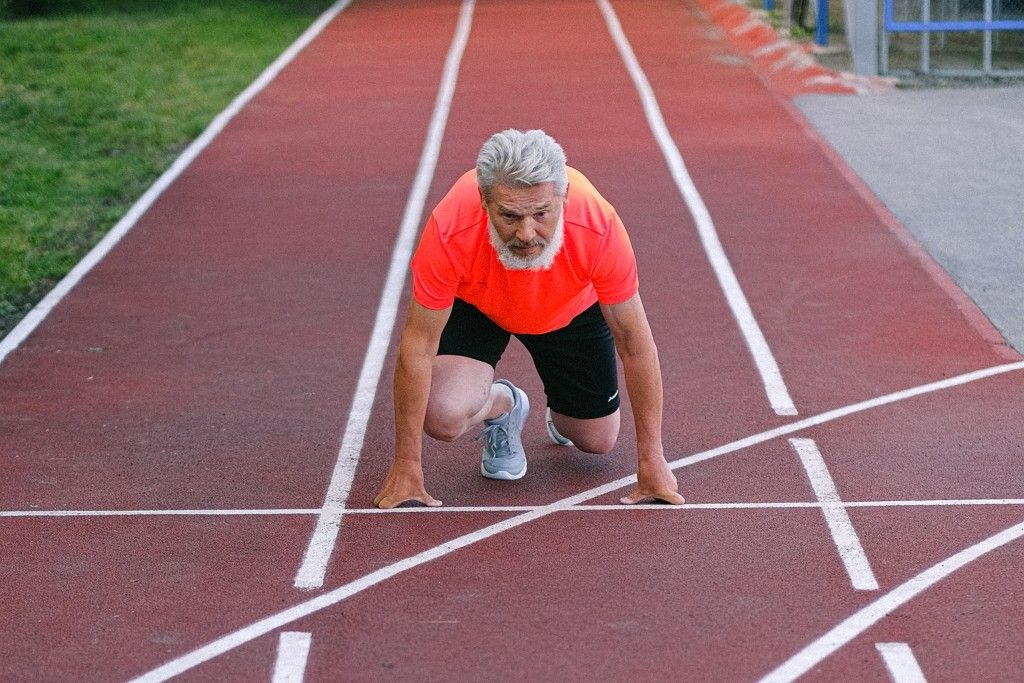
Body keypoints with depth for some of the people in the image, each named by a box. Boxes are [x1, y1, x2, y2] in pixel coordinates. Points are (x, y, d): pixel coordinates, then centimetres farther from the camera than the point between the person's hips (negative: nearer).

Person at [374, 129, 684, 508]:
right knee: (441, 416, -26)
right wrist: (407, 467, -26)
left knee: (597, 441, 5)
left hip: (572, 308, 1)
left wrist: (651, 461, -21)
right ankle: (501, 405, 11)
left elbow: (634, 343, -26)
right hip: (474, 304, -1)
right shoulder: (450, 231, -41)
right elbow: (419, 344, -29)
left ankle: (562, 412, 41)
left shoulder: (599, 228, -39)